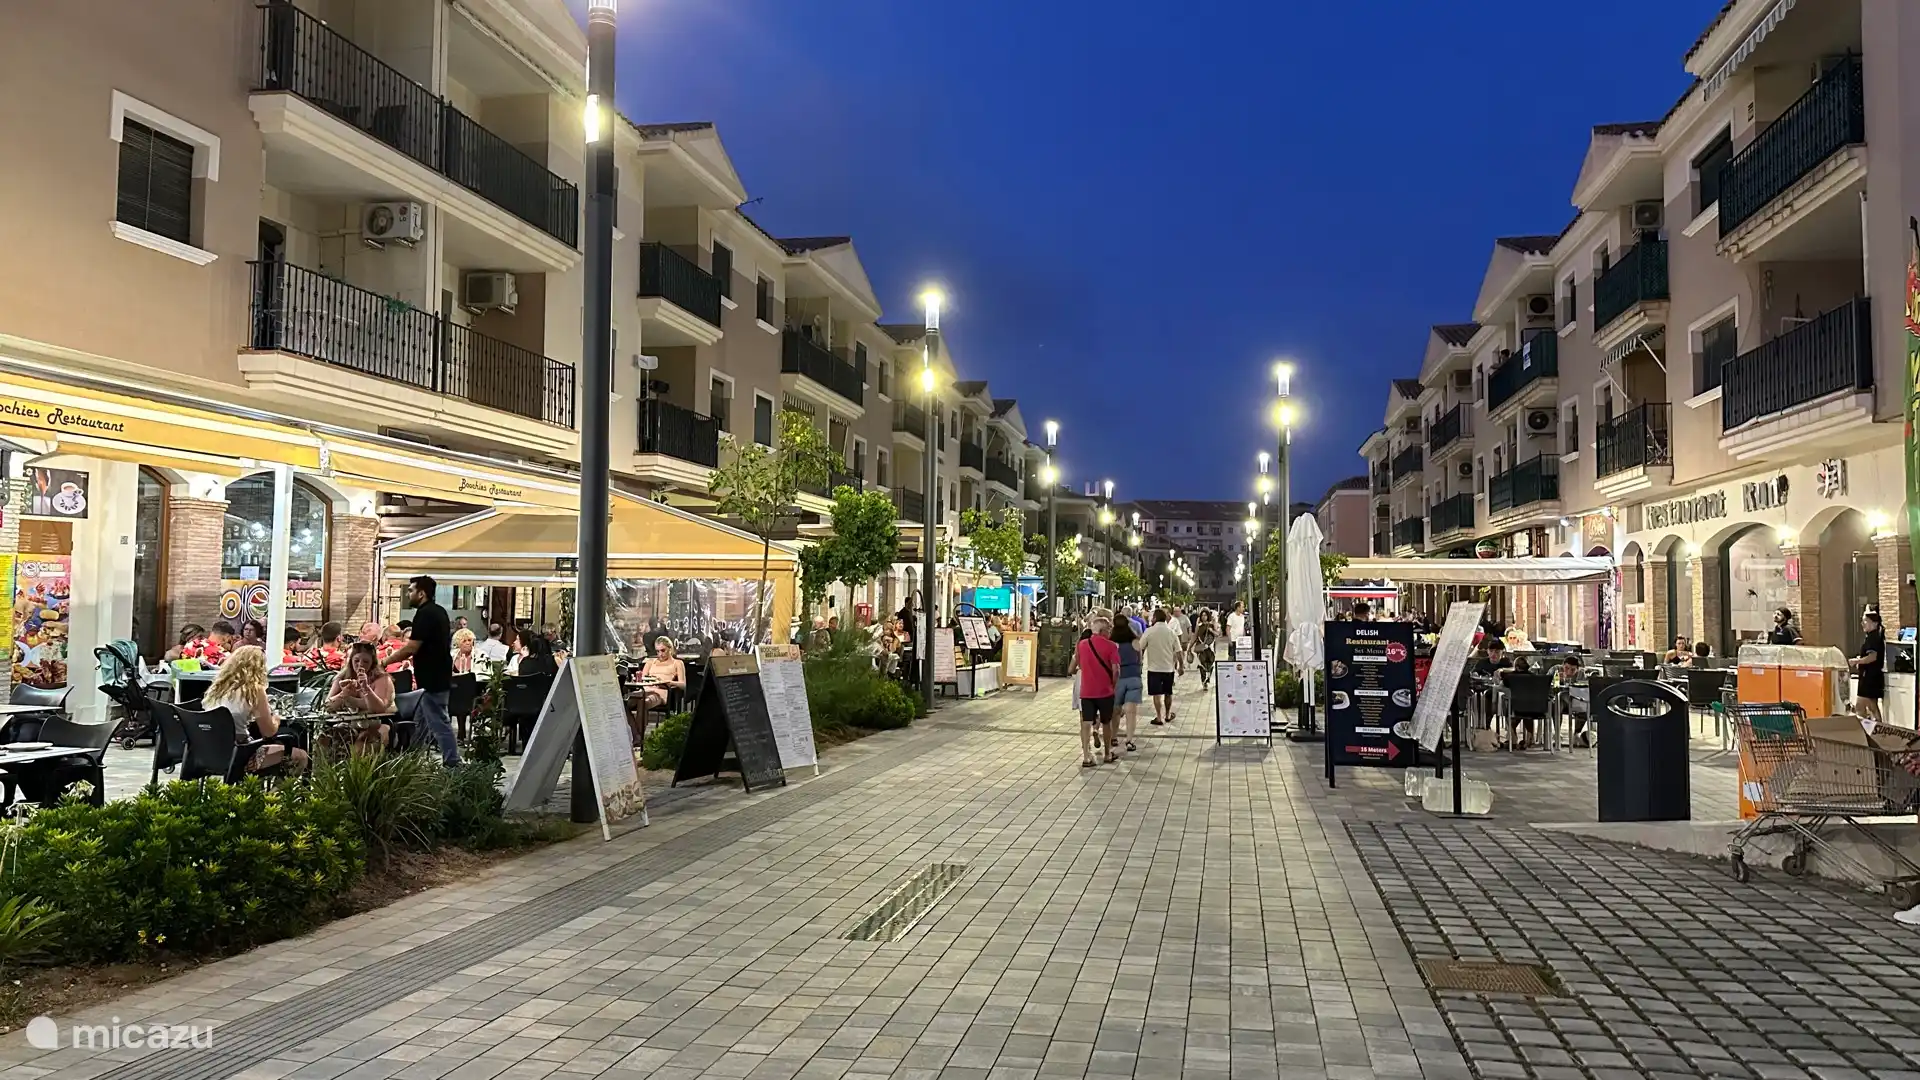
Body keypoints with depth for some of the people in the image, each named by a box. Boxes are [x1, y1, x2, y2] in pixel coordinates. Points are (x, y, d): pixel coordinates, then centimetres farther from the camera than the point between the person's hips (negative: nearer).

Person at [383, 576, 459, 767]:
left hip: (432, 679, -10)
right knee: (421, 722, 16)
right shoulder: (438, 611, 13)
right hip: (438, 676, 10)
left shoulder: (424, 614, -17)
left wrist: (385, 661, -9)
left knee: (439, 723, -7)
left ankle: (453, 766, -5)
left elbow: (411, 648, -21)